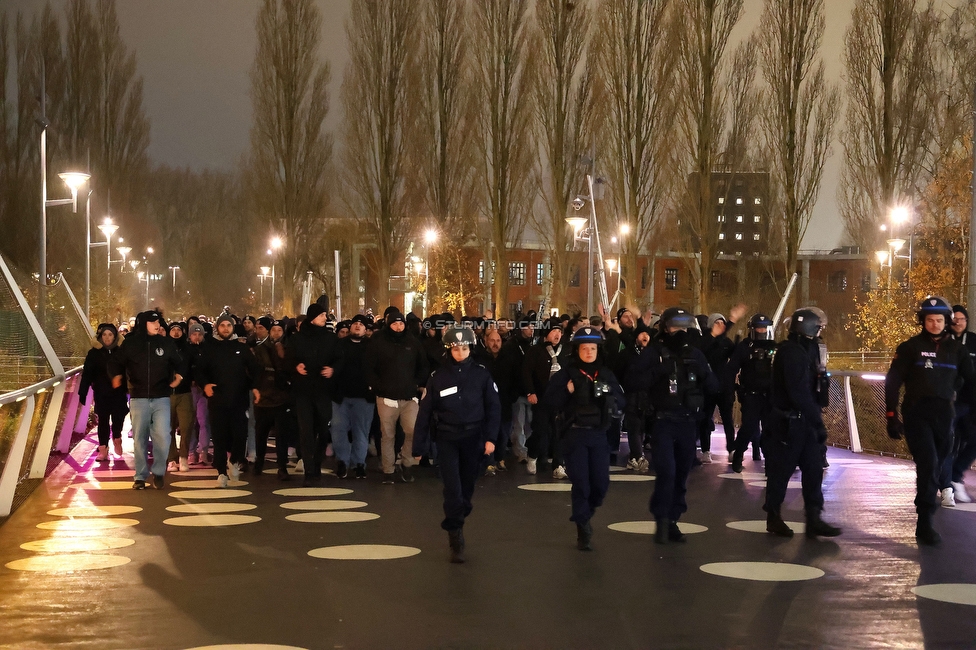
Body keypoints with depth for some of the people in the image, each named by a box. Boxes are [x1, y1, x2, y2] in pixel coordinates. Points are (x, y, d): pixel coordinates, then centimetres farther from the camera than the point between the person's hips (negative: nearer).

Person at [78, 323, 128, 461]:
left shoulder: (120, 352, 1)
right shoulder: (94, 353, -1)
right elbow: (87, 374, -2)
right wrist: (82, 393, -6)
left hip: (118, 392, 0)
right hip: (101, 393, 0)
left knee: (118, 417, -4)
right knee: (103, 420, 2)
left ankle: (116, 438, 27)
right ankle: (103, 450, 6)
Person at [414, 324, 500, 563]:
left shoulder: (481, 373, -2)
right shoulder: (438, 376, -1)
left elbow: (493, 407, 0)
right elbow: (425, 411, 2)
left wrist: (490, 437, -9)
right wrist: (418, 446, 1)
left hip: (473, 438, 1)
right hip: (447, 438, -1)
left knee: (467, 487, 9)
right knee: (452, 488, -11)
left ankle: (456, 525, 29)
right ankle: (456, 539, -5)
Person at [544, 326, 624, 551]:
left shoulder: (606, 373, 8)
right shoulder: (566, 373, -3)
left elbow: (620, 401, 8)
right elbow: (549, 401, -7)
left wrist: (608, 397, -10)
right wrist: (567, 392, -19)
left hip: (599, 433, 3)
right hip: (574, 433, -3)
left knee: (601, 482, 2)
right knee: (580, 481, -6)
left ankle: (584, 516, 29)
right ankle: (583, 528, 7)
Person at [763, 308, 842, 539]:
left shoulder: (805, 351, 15)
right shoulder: (791, 353, -17)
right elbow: (798, 392, -24)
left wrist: (816, 415, 8)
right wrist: (816, 418, -22)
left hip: (804, 422, 9)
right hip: (788, 422, -9)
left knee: (813, 468, 5)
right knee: (781, 470, 2)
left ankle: (814, 520, 7)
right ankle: (773, 518, 14)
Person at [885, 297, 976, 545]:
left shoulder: (956, 349, 9)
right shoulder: (910, 347, 0)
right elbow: (892, 382, -1)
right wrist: (892, 417, -5)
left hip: (944, 416, 4)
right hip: (917, 415, -4)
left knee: (935, 467, 13)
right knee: (928, 464, -17)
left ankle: (925, 516, 31)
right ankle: (925, 523, -15)